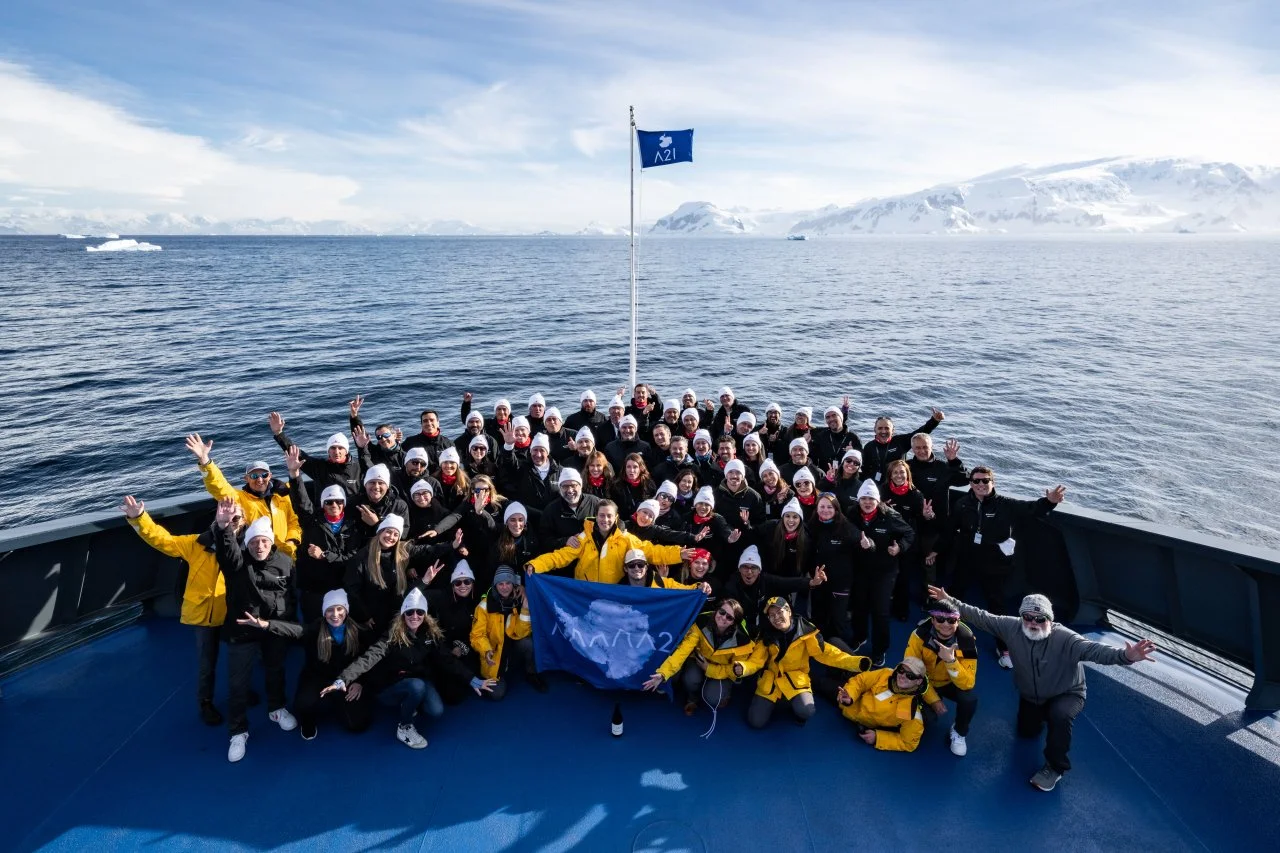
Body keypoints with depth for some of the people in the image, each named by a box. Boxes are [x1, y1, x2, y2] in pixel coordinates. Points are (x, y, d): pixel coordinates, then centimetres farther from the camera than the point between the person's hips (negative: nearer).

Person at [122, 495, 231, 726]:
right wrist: (139, 518, -19)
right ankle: (206, 703, 38)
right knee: (206, 663, 15)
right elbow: (163, 540, -6)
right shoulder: (198, 543, -4)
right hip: (204, 613, 0)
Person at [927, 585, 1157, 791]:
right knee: (1026, 732, 19)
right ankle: (1041, 717, 55)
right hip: (1031, 696, 5)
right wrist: (951, 602, -22)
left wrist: (1125, 656, -70)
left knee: (1060, 716, -37)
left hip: (1067, 694, -5)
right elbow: (981, 617, -18)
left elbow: (1093, 649, -50)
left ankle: (1054, 767, -13)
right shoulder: (1011, 626, -24)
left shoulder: (1064, 638, -35)